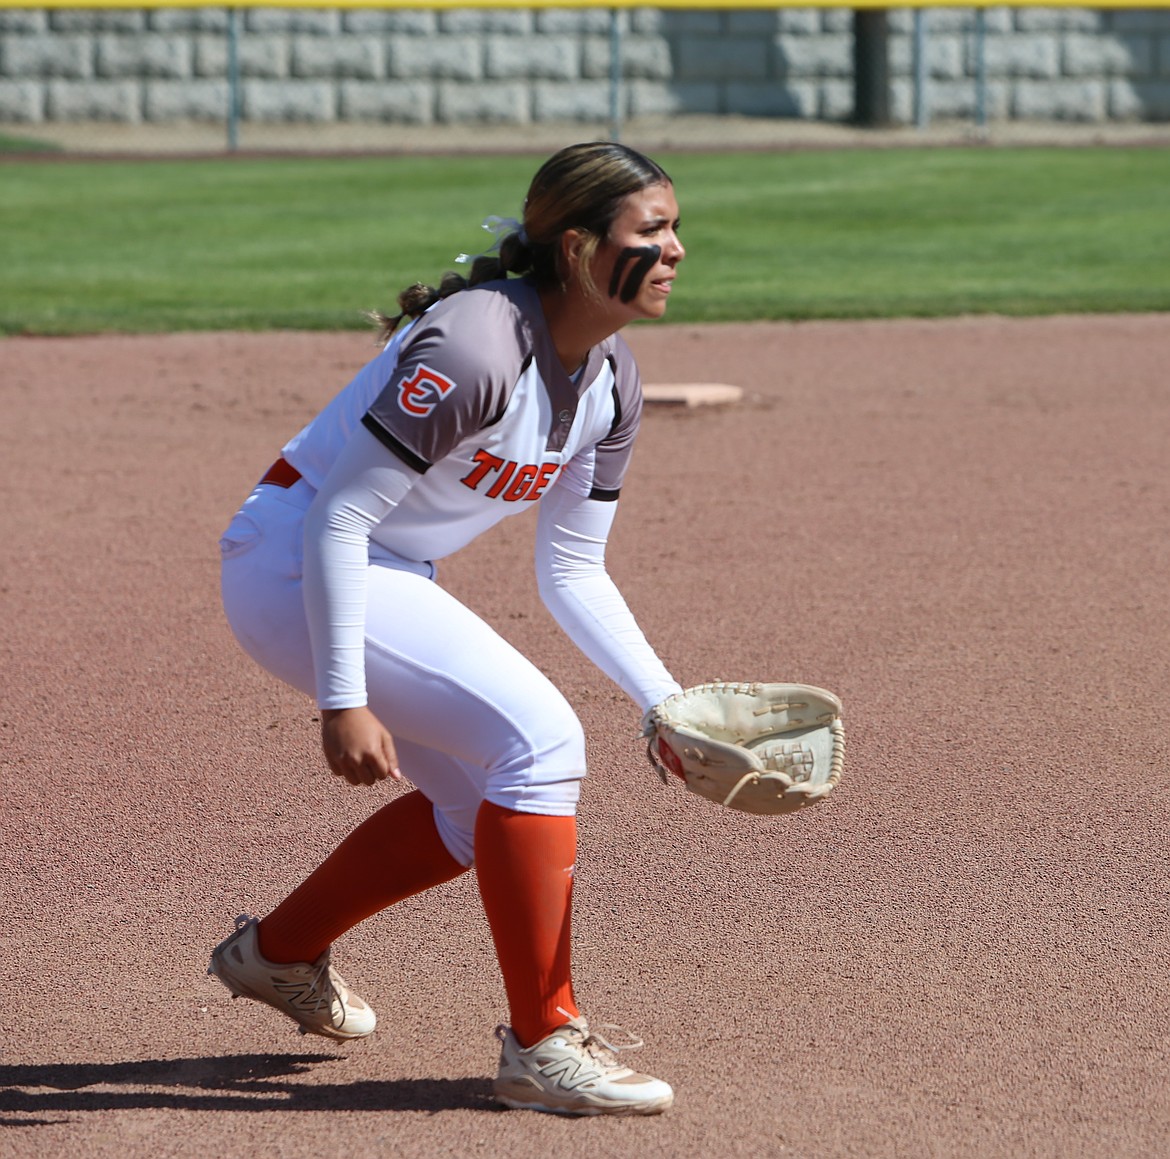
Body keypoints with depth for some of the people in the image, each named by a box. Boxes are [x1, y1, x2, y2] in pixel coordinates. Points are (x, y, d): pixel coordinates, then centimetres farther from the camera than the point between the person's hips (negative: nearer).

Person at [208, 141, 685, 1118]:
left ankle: (279, 954, 34)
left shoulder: (610, 380, 2)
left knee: (479, 801, 14)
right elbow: (338, 517, -26)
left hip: (382, 577, 10)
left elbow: (573, 571, 10)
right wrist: (342, 701, -28)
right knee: (539, 739, -18)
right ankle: (542, 1045, -12)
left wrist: (666, 701, 2)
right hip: (293, 560, -10)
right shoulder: (474, 349, -27)